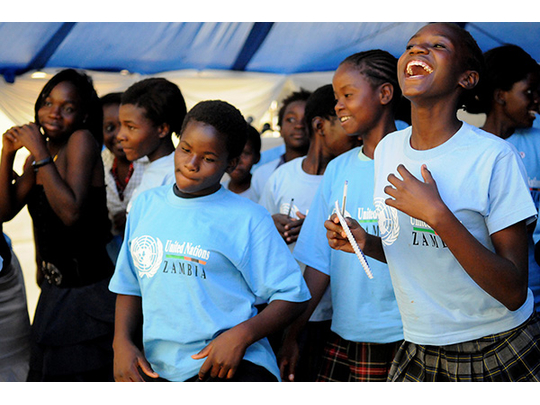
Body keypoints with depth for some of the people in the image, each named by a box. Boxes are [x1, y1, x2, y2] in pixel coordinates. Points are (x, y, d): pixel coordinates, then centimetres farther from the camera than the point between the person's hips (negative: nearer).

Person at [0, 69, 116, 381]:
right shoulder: (40, 154, 10)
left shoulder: (82, 140, -13)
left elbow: (71, 212, -25)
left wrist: (40, 153, -22)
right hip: (53, 292, 8)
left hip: (87, 294, -8)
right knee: (46, 380, 16)